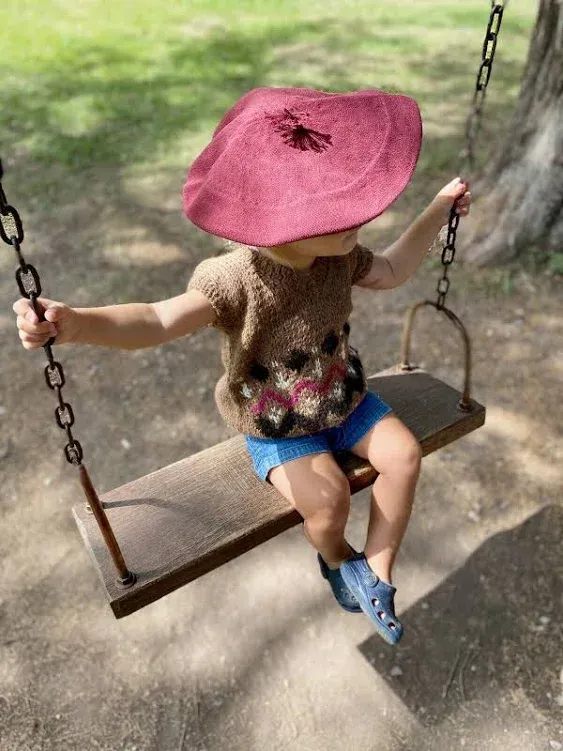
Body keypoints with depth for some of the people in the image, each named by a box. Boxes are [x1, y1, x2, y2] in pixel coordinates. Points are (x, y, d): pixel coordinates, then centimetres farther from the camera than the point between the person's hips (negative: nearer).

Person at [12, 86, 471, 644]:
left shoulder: (337, 255, -11)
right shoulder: (237, 280, -33)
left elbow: (390, 272, 7)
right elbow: (159, 320, -43)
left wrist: (438, 210, 7)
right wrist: (74, 323, -61)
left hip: (344, 397, 6)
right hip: (277, 428, -6)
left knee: (404, 454, -10)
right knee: (329, 498, -24)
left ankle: (375, 574, 11)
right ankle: (335, 557, 18)